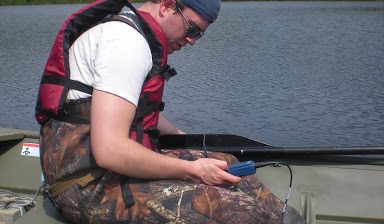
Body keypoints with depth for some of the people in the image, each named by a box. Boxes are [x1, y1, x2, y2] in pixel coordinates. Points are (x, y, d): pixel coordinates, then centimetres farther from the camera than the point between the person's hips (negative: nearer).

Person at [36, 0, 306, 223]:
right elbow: (109, 150, -26)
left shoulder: (128, 29, 15)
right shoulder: (127, 40, -17)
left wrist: (191, 144, 20)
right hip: (91, 184, -10)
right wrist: (193, 170, -16)